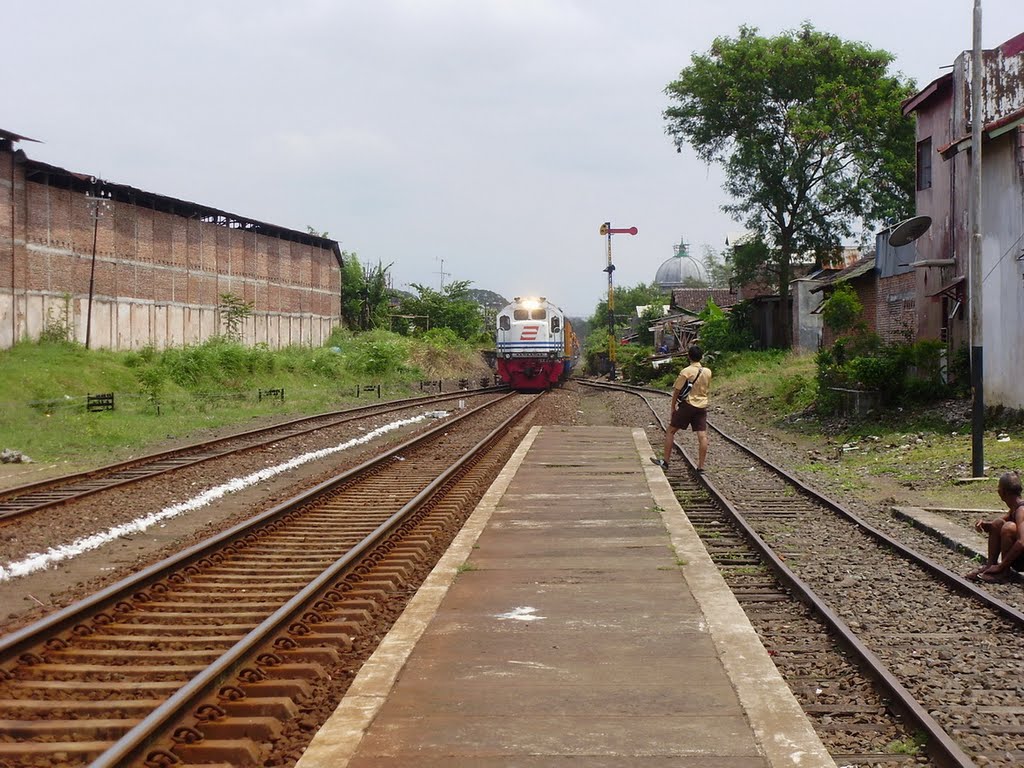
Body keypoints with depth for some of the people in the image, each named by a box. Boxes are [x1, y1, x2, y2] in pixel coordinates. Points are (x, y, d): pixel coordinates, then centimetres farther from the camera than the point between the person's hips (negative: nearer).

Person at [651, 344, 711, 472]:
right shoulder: (707, 372, 4)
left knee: (670, 431, 6)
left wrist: (673, 406, 3)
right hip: (702, 406, 5)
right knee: (702, 435, 0)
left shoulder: (686, 372, -12)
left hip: (688, 405, -5)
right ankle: (701, 466, -2)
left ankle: (665, 461, 6)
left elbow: (677, 390, -7)